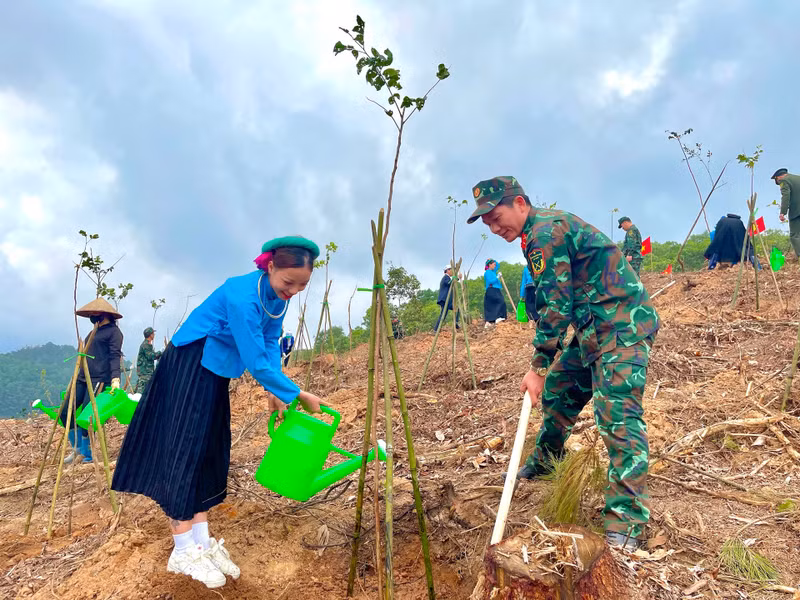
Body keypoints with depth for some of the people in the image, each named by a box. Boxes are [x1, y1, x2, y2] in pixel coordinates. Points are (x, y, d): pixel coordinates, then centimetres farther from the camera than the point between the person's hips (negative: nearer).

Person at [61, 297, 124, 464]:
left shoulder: (113, 331, -3)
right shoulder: (94, 332, 23)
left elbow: (115, 356, -13)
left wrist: (115, 378, -24)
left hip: (99, 380, -9)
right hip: (82, 378, 9)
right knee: (65, 412, 3)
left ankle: (86, 455, 4)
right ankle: (77, 448, 18)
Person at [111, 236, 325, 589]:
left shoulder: (278, 295, -6)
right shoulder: (242, 296, -32)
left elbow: (270, 344, 2)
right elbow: (257, 364, -31)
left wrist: (274, 392, -10)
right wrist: (299, 396, -23)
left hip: (215, 372, 9)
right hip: (187, 367, -8)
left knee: (210, 454, 7)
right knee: (183, 450, -6)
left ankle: (201, 542, 14)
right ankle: (183, 552, 2)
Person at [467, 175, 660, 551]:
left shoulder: (544, 232, -17)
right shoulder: (545, 229, 16)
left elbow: (556, 304, -21)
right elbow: (553, 300, 21)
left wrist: (537, 366, -17)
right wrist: (547, 361, 17)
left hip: (621, 325, -11)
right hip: (595, 328, 11)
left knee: (618, 416, -16)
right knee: (558, 390, 18)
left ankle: (627, 521, -14)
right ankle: (543, 463, 38)